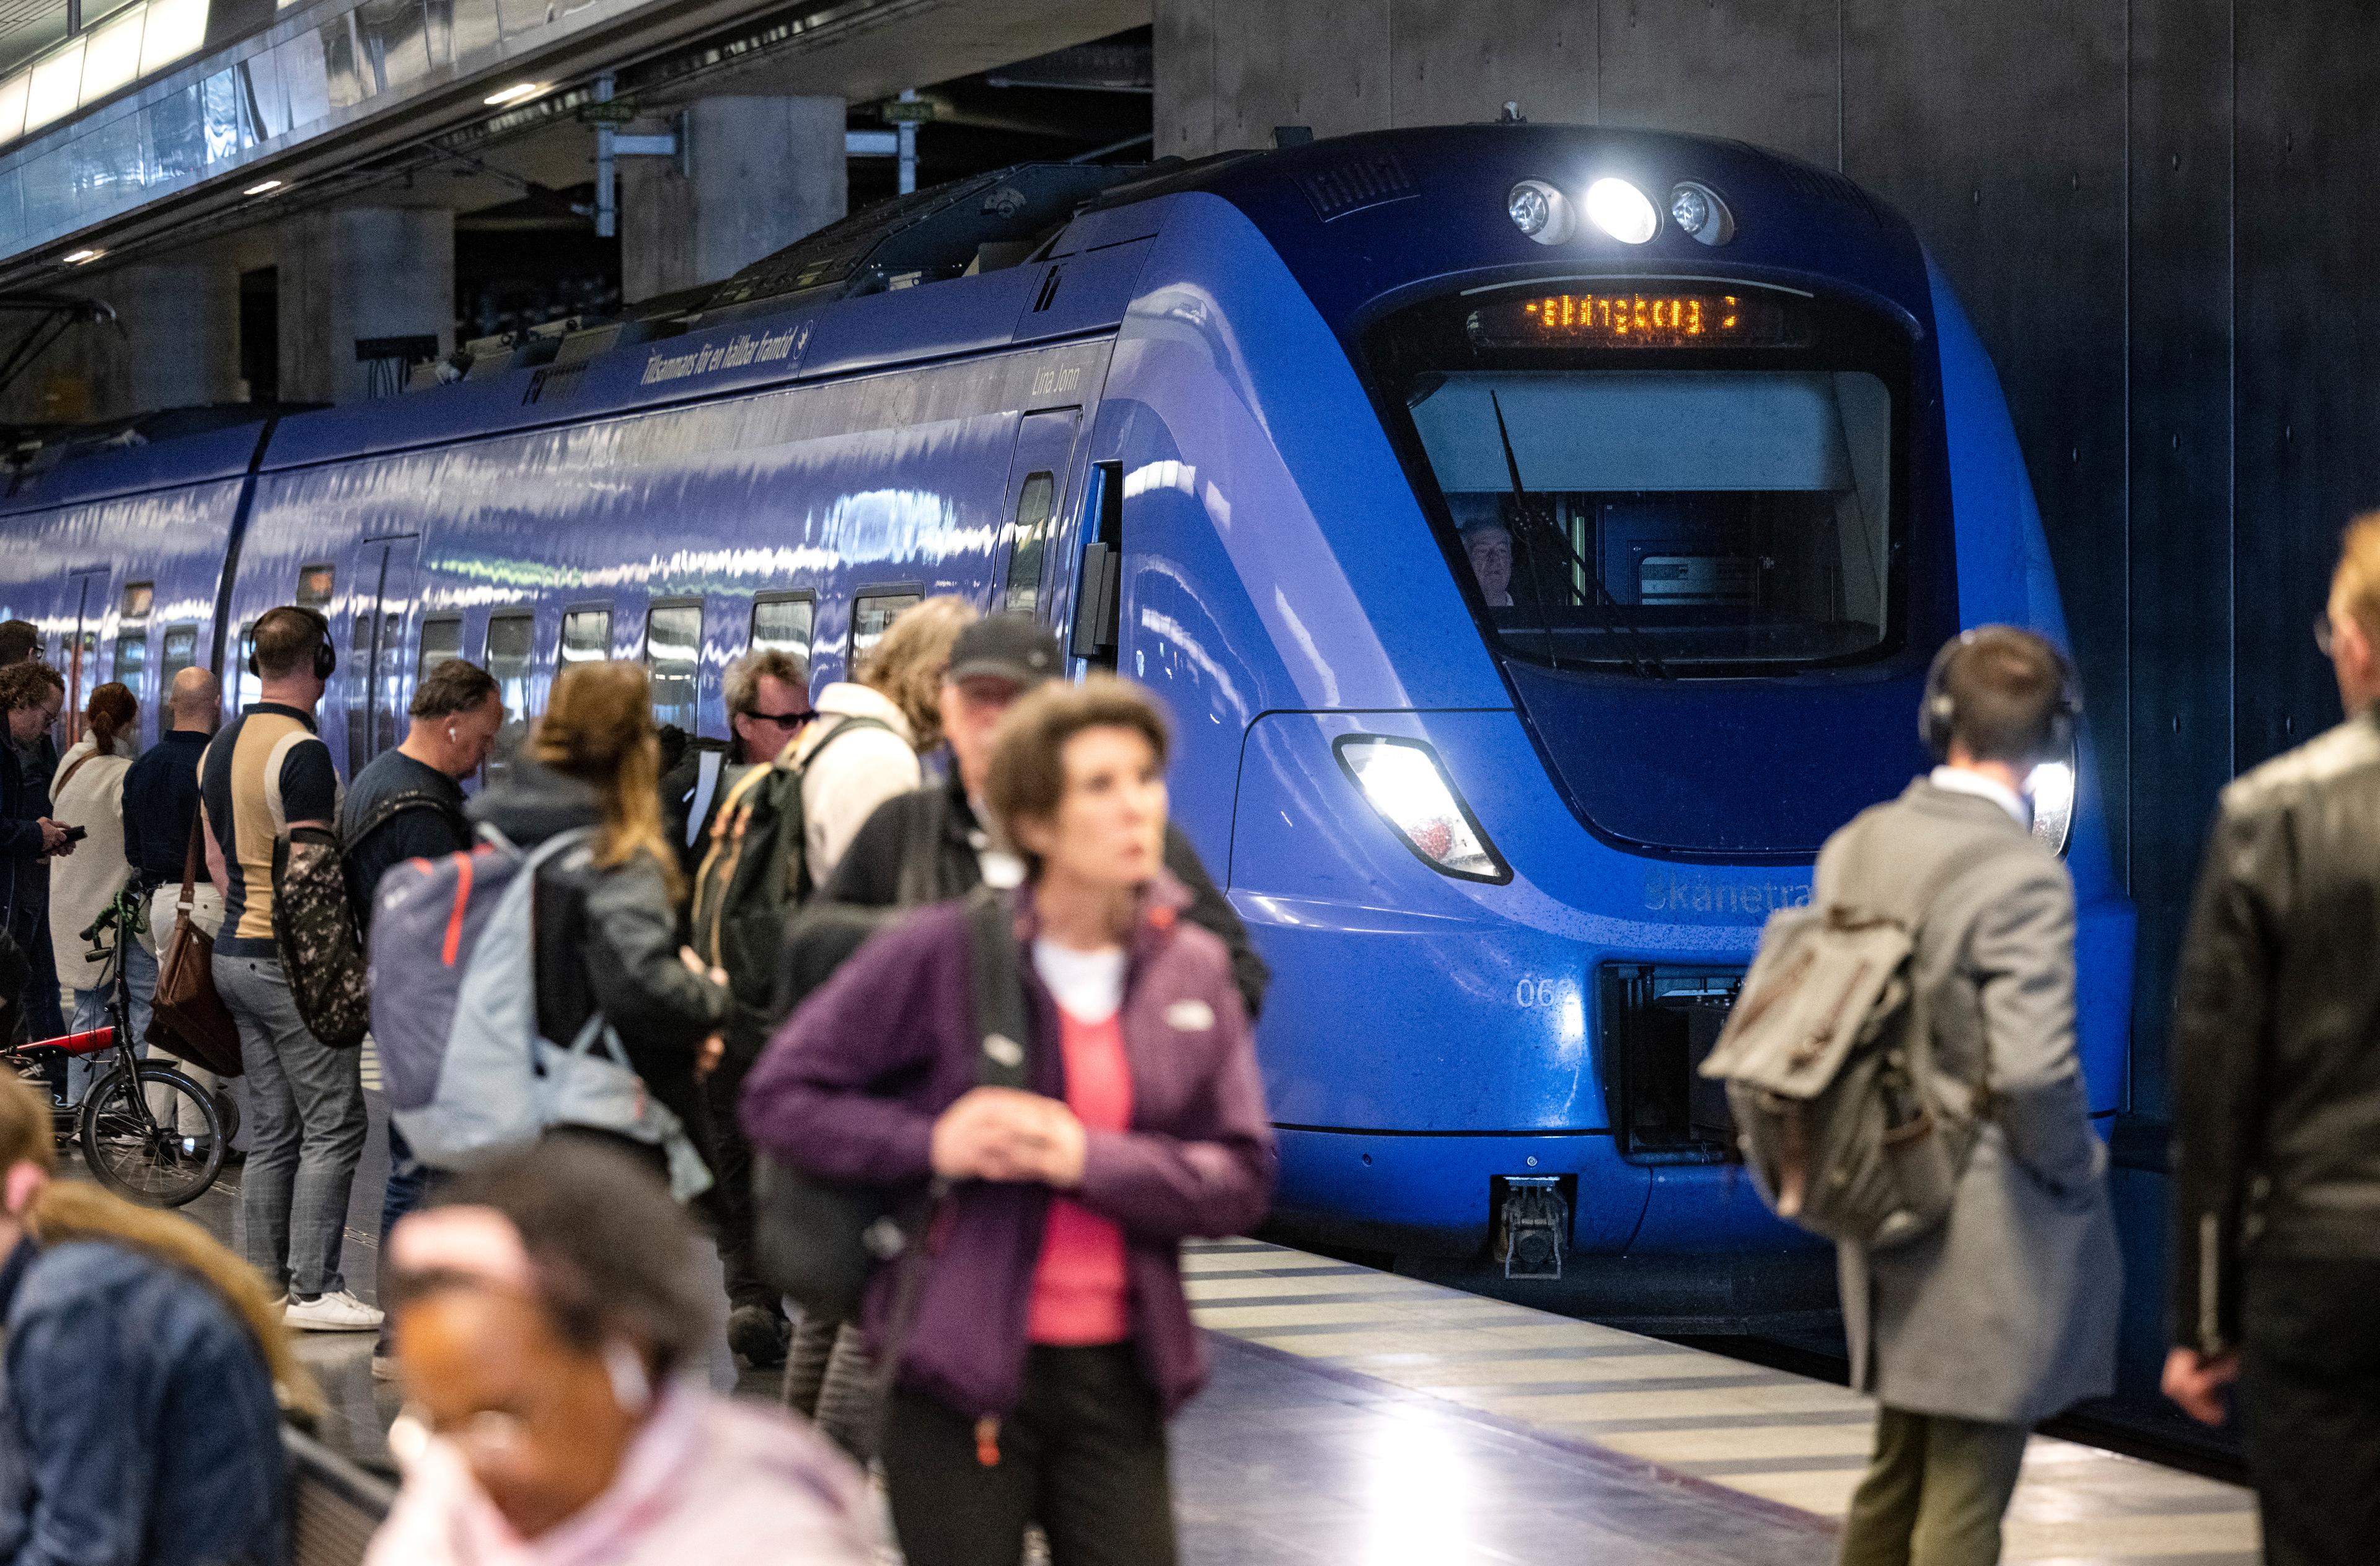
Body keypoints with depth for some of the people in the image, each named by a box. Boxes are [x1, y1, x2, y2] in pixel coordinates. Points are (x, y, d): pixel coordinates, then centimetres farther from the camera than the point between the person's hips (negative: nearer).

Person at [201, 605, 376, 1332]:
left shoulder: (221, 746, 12)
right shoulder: (302, 752, -17)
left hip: (237, 949, 9)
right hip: (297, 962, -9)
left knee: (272, 1133, 12)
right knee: (332, 1127, -4)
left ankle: (265, 1284, 13)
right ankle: (313, 1289, -5)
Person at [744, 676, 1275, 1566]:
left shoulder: (1195, 973, 6)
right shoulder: (945, 952, -6)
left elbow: (1242, 1180, 1)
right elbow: (778, 1099, -2)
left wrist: (1088, 1159, -15)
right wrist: (928, 1143, -17)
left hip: (1116, 1377, 3)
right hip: (959, 1371, -3)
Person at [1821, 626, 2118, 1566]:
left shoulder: (1854, 847, 1)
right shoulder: (2024, 879, -21)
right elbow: (2034, 1069, -26)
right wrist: (2071, 1169, -8)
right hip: (1995, 1229, -7)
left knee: (1896, 1472, 22)